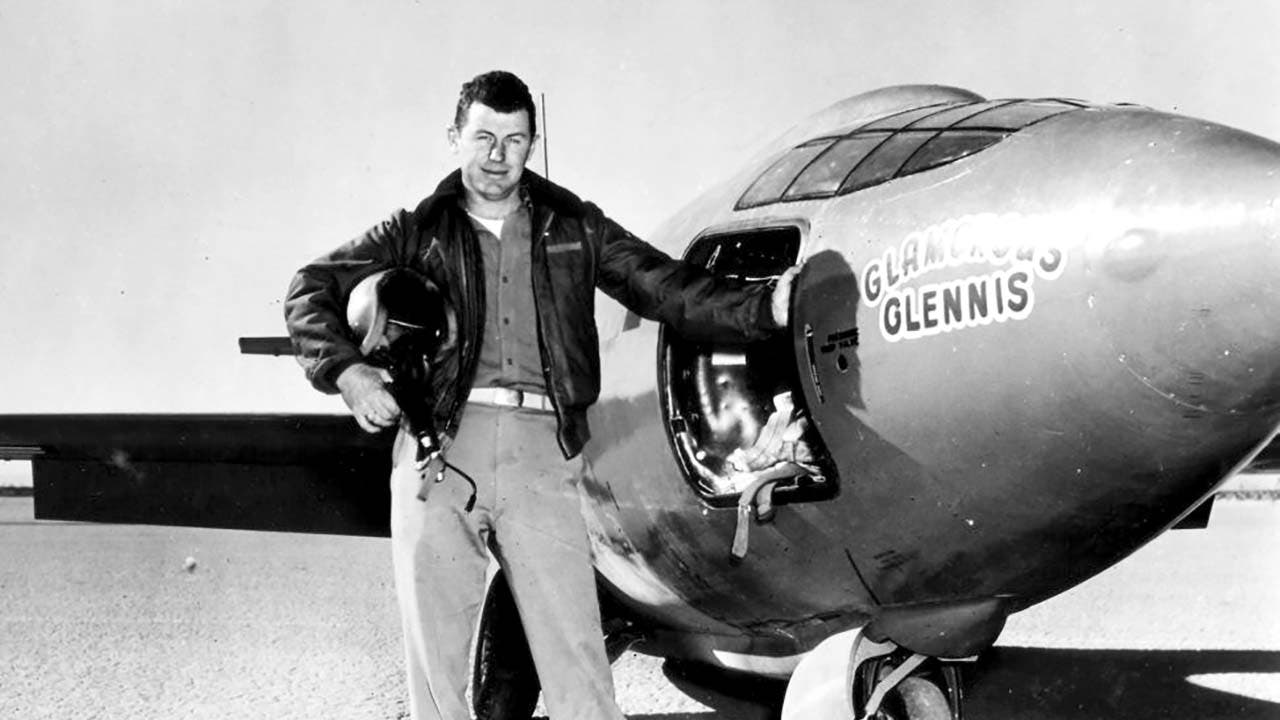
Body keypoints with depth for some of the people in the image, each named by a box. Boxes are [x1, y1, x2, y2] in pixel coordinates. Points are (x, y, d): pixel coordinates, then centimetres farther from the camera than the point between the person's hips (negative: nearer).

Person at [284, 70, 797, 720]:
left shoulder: (574, 226, 17)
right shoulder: (419, 232, 15)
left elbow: (666, 288, 9)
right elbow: (311, 289, 15)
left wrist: (764, 306, -5)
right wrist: (346, 370, -2)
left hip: (541, 450, 0)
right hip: (440, 443, 0)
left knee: (575, 653, -7)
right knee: (435, 648, 2)